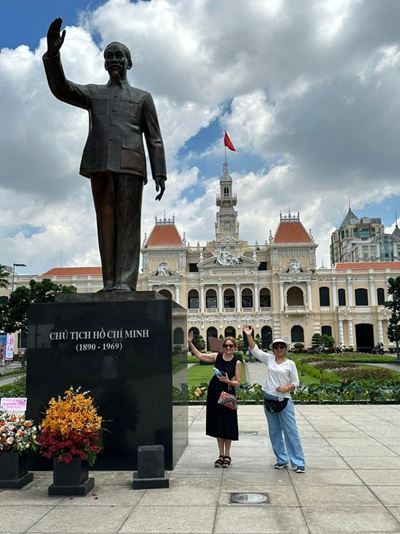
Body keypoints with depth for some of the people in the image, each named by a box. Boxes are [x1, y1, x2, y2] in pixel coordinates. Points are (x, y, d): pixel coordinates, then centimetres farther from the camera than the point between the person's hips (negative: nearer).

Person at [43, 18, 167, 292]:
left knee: (127, 222, -10)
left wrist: (160, 173, -1)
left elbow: (155, 139, 12)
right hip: (100, 163, 2)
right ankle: (110, 283, -4)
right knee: (105, 222, -3)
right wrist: (53, 53, -9)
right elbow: (61, 89, 7)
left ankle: (125, 282, -15)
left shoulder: (143, 97, 21)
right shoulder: (93, 93, 26)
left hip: (129, 163, -2)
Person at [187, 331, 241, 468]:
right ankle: (221, 455, 22)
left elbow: (238, 383, -5)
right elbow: (199, 355, 5)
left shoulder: (237, 362, -6)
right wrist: (190, 343, -3)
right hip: (214, 393, 3)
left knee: (227, 425, 1)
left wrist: (228, 381, -22)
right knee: (217, 424, 10)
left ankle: (227, 455, 18)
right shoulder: (217, 356, 2)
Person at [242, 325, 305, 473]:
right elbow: (254, 350, 3)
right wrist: (249, 335, -7)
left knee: (291, 431, -4)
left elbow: (295, 382, 0)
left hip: (284, 400, -3)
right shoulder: (269, 359, 5)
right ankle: (281, 459, 22)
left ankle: (298, 463, 2)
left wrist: (287, 388, -18)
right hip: (269, 399, 4)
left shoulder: (290, 364, -1)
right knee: (274, 432, 10)